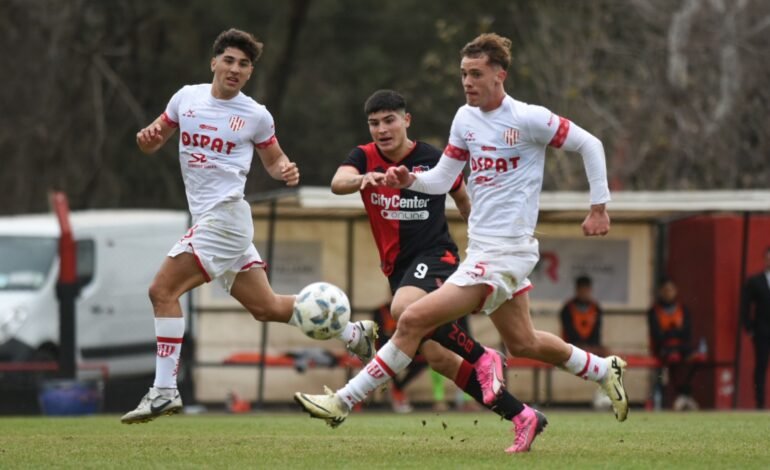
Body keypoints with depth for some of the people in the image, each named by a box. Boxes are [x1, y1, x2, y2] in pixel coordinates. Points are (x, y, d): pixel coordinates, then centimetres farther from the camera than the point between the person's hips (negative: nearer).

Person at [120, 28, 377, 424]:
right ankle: (353, 333, 28)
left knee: (162, 290, -16)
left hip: (225, 216, -6)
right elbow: (154, 141, 18)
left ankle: (164, 391, -13)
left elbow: (273, 158, 13)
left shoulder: (255, 116, -2)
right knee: (265, 307, 13)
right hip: (207, 218, 6)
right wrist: (147, 139, -6)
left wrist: (286, 170, -10)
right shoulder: (187, 97, 9)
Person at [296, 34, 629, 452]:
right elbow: (442, 180, 11)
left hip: (504, 253, -9)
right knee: (522, 343, 23)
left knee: (414, 320, -15)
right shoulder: (465, 118, 7)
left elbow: (589, 144, -5)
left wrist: (599, 207, -5)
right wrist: (408, 179, -9)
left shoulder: (528, 119, -14)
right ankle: (604, 371, 42)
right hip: (481, 248, 9)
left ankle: (345, 401, -10)